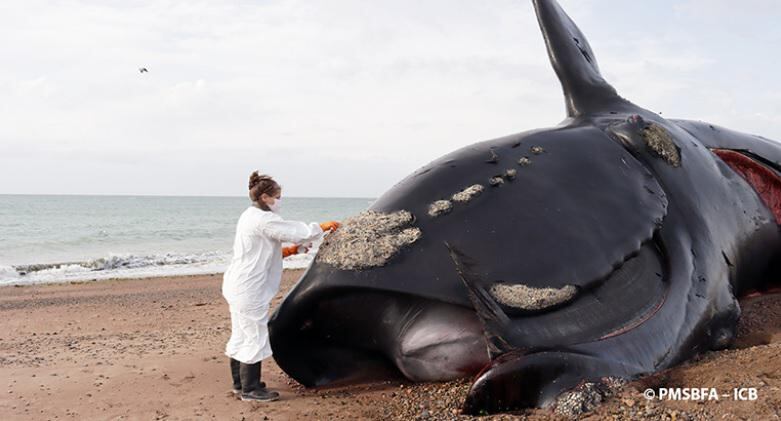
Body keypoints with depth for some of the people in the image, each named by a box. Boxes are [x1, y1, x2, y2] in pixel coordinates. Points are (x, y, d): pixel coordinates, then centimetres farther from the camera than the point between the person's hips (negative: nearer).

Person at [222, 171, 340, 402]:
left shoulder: (250, 216, 14)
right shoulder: (263, 219, -18)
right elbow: (295, 232, -18)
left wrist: (286, 251, 10)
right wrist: (322, 227, -4)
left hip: (237, 286, 11)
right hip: (249, 289, -11)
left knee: (241, 335, 18)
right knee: (255, 337, -1)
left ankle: (240, 383, 29)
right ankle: (250, 389, 8)